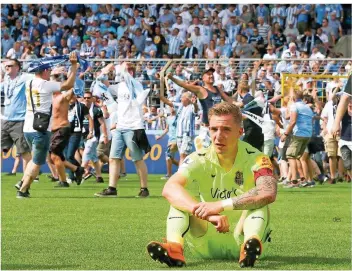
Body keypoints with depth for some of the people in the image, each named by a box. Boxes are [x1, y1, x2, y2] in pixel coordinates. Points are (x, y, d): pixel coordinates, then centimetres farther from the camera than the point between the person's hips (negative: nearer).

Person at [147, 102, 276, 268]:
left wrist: (221, 205, -42)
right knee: (180, 196, -17)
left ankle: (250, 245, -56)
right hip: (206, 246, 2)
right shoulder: (200, 159, -7)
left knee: (259, 201, -26)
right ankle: (174, 247, -44)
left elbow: (269, 193, -35)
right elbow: (169, 188, -27)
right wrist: (208, 214, -43)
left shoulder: (255, 159, -12)